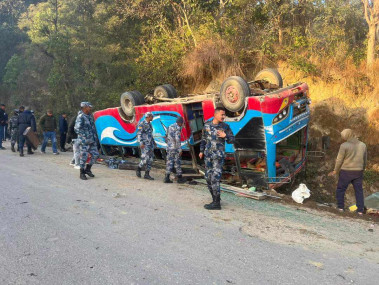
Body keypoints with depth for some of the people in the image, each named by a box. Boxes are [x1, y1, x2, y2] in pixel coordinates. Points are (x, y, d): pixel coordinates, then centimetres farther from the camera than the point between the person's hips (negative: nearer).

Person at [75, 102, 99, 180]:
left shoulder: (90, 116, 12)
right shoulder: (80, 117, -12)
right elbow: (77, 129, -18)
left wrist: (95, 137, 16)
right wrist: (85, 136, -19)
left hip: (92, 140, 8)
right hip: (85, 141, -8)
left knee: (95, 155, 7)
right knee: (84, 157, -1)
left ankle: (87, 169, 23)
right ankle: (82, 173, 12)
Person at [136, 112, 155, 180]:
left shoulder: (149, 124, 15)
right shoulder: (142, 124, -11)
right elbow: (139, 134, -16)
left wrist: (153, 142, 24)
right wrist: (141, 143, -25)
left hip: (150, 144, 8)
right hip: (145, 145, -8)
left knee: (150, 159, 2)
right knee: (145, 159, -11)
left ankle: (147, 174, 5)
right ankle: (138, 169, 15)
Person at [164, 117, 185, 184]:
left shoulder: (170, 127, 13)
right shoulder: (177, 128, -12)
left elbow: (167, 138, 17)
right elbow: (177, 139, -20)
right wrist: (180, 149, -17)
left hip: (169, 147, 7)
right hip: (175, 148, -7)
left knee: (169, 162, 7)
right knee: (177, 162, 3)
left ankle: (167, 178, 0)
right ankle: (179, 178, 11)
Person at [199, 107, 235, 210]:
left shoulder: (225, 126, -2)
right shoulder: (207, 125, 7)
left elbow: (232, 140, 1)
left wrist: (225, 136, -17)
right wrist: (201, 151, 17)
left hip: (218, 156, -5)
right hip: (208, 155, 5)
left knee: (215, 178, -10)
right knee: (208, 178, 9)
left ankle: (216, 203, -4)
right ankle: (215, 199, 23)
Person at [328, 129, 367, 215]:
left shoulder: (344, 145, -14)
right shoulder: (363, 145, 2)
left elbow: (339, 160, -11)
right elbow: (365, 160, 10)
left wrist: (335, 171, 1)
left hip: (346, 172, -4)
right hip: (358, 172, 4)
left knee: (340, 189, 11)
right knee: (359, 191, 13)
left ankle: (340, 208, 11)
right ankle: (360, 210, 12)